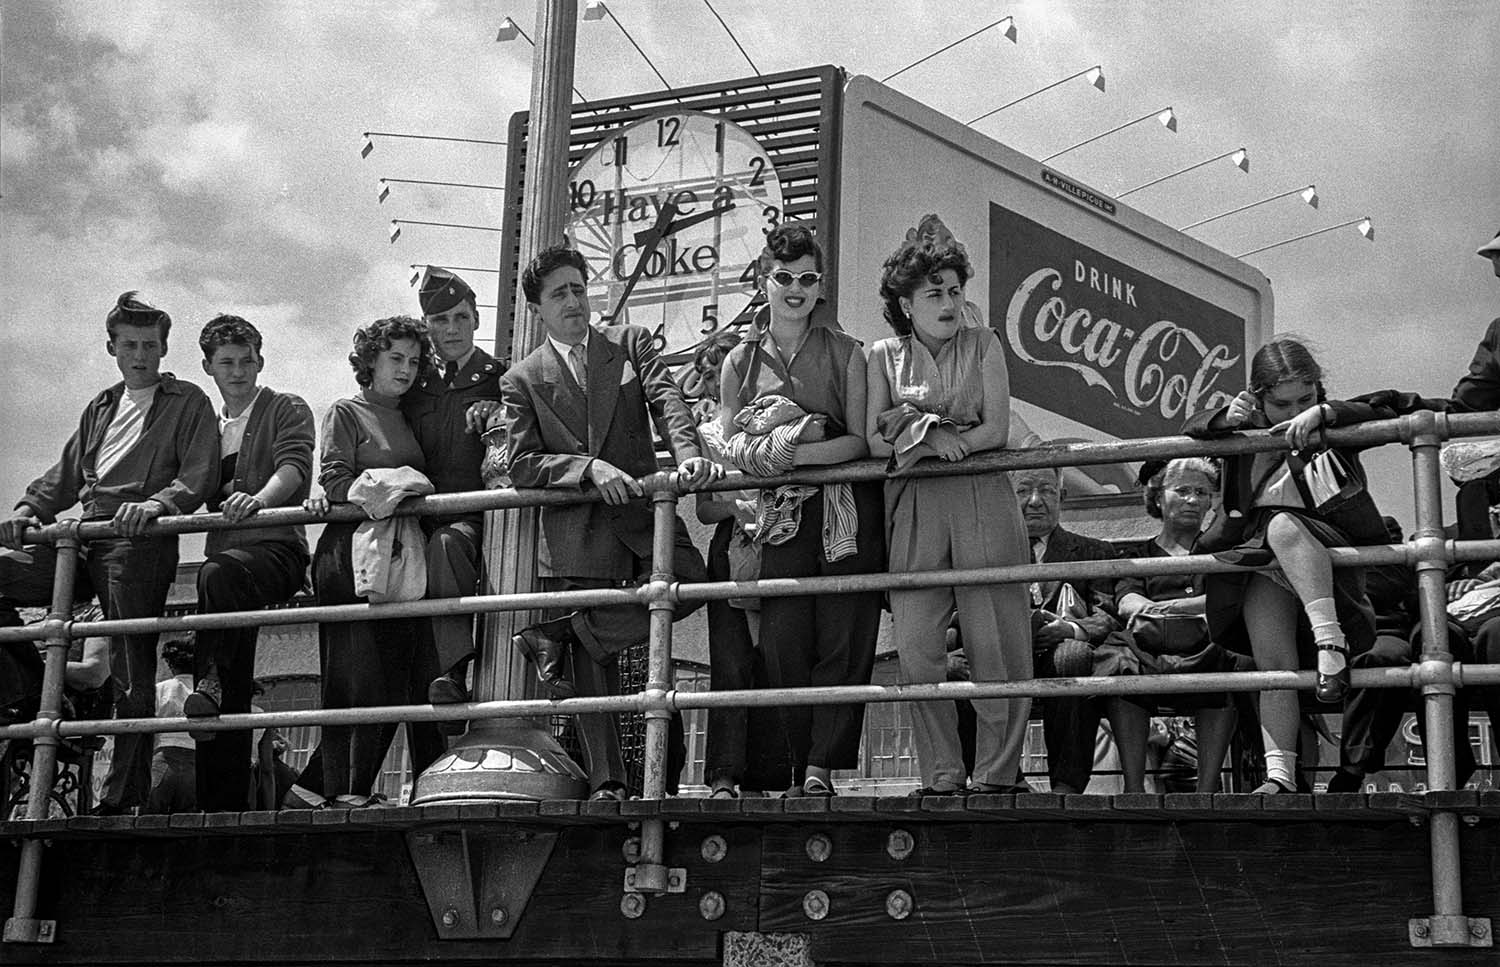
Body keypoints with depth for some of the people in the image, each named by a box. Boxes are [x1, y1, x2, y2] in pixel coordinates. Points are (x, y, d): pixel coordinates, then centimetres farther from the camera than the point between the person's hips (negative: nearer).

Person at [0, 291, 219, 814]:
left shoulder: (188, 403, 8)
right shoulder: (101, 408, 28)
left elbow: (200, 474, -5)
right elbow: (68, 472, 24)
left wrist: (156, 503, -23)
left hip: (140, 541, -7)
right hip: (84, 541, 7)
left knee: (131, 673, -9)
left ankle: (123, 797, -6)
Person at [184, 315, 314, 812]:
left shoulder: (286, 410, 7)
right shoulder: (210, 426, 25)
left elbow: (293, 466, -11)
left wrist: (258, 498, -31)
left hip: (277, 546, -5)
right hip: (226, 551, 5)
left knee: (219, 573, -41)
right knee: (230, 698, 0)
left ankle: (211, 680, -37)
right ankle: (224, 806, 1)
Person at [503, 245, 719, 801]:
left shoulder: (630, 343, 14)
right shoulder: (521, 380, 10)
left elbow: (666, 400, -1)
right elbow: (521, 466, 1)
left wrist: (688, 453, -22)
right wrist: (589, 468, -15)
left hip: (640, 513, 2)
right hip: (574, 534, -1)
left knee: (687, 576, -28)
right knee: (594, 674, -2)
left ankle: (559, 636, -13)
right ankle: (605, 782, 6)